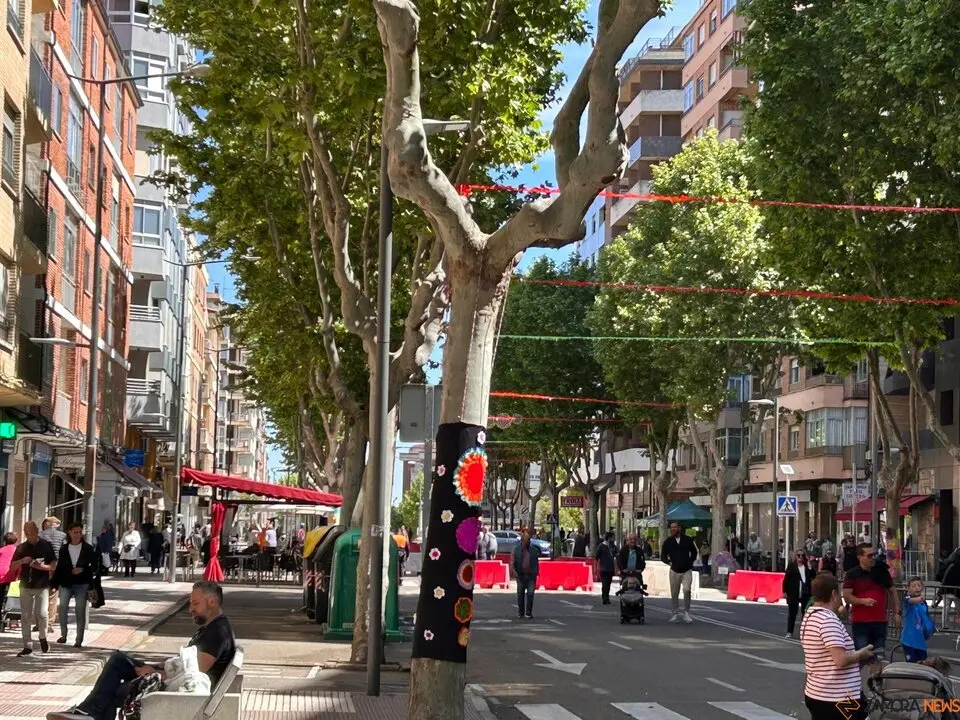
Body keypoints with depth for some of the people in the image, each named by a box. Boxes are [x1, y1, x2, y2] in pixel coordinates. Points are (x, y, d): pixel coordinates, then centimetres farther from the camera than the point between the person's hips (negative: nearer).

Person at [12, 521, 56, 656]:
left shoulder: (46, 546, 2)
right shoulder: (21, 548, 8)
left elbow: (53, 565, 3)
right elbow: (12, 566, 9)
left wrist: (43, 566, -17)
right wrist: (22, 561, -11)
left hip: (42, 586, -3)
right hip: (25, 586, 3)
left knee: (42, 614, -12)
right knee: (25, 617, 3)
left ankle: (43, 637, 15)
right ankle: (27, 646, 11)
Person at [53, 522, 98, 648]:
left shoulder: (88, 549, 3)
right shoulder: (64, 549, 8)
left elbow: (95, 566, 4)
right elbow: (59, 567, 10)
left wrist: (83, 570, -12)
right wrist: (54, 584, 7)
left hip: (81, 584, -1)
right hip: (65, 584, 1)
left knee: (80, 611, -2)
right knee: (63, 607, -14)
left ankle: (79, 640, 5)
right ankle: (63, 635, 3)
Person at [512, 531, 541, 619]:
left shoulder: (534, 550, 6)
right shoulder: (516, 550, 2)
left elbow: (537, 563, 12)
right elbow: (512, 562, -4)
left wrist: (537, 573, 8)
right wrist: (514, 571, -18)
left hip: (531, 576, 0)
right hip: (520, 575, 0)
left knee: (530, 593, -10)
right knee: (520, 594, 10)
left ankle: (528, 613, -5)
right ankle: (520, 612, 24)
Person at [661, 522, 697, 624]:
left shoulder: (687, 540, 4)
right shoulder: (668, 542, 4)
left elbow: (694, 552, 16)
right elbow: (663, 556, 9)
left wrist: (691, 562, 3)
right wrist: (670, 562, -7)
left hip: (687, 570, -2)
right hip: (674, 571, 2)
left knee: (686, 590, -19)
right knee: (674, 594, 5)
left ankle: (686, 613, -8)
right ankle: (676, 613, 19)